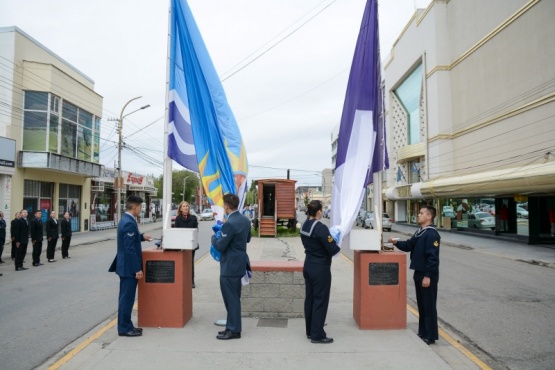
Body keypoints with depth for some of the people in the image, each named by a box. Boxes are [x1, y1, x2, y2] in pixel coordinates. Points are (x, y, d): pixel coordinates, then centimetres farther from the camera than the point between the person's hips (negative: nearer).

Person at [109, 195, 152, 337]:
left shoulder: (126, 220, 9)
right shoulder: (129, 223, -22)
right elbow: (130, 249, -25)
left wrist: (141, 236, 16)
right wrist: (137, 269, -22)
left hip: (125, 266, 11)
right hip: (129, 267, -11)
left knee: (126, 297, 17)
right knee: (127, 298, 0)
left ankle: (126, 325, 27)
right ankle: (124, 328, 11)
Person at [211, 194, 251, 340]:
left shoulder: (229, 224, -23)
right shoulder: (245, 220, 5)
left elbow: (220, 246, -19)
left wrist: (214, 237, 0)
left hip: (230, 266, -9)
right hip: (240, 263, 9)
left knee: (231, 299, 2)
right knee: (234, 298, 18)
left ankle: (234, 330, 12)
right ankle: (233, 326, 29)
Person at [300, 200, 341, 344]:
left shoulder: (304, 226, 4)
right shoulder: (321, 228, -21)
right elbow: (332, 250, -20)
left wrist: (330, 240, 7)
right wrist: (337, 245, 1)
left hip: (308, 266, 8)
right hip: (320, 268, -8)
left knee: (309, 298, 15)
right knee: (320, 300, 2)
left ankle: (310, 331, 27)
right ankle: (317, 335, 11)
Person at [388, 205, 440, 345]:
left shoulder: (432, 234, -18)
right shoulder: (419, 232, 12)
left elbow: (432, 257, -21)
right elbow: (409, 246, 13)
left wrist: (428, 276, -22)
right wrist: (396, 242, -4)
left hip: (428, 275, -9)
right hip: (419, 273, 9)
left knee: (429, 306, 1)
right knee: (421, 304, 16)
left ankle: (431, 336, 11)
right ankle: (423, 332, 27)